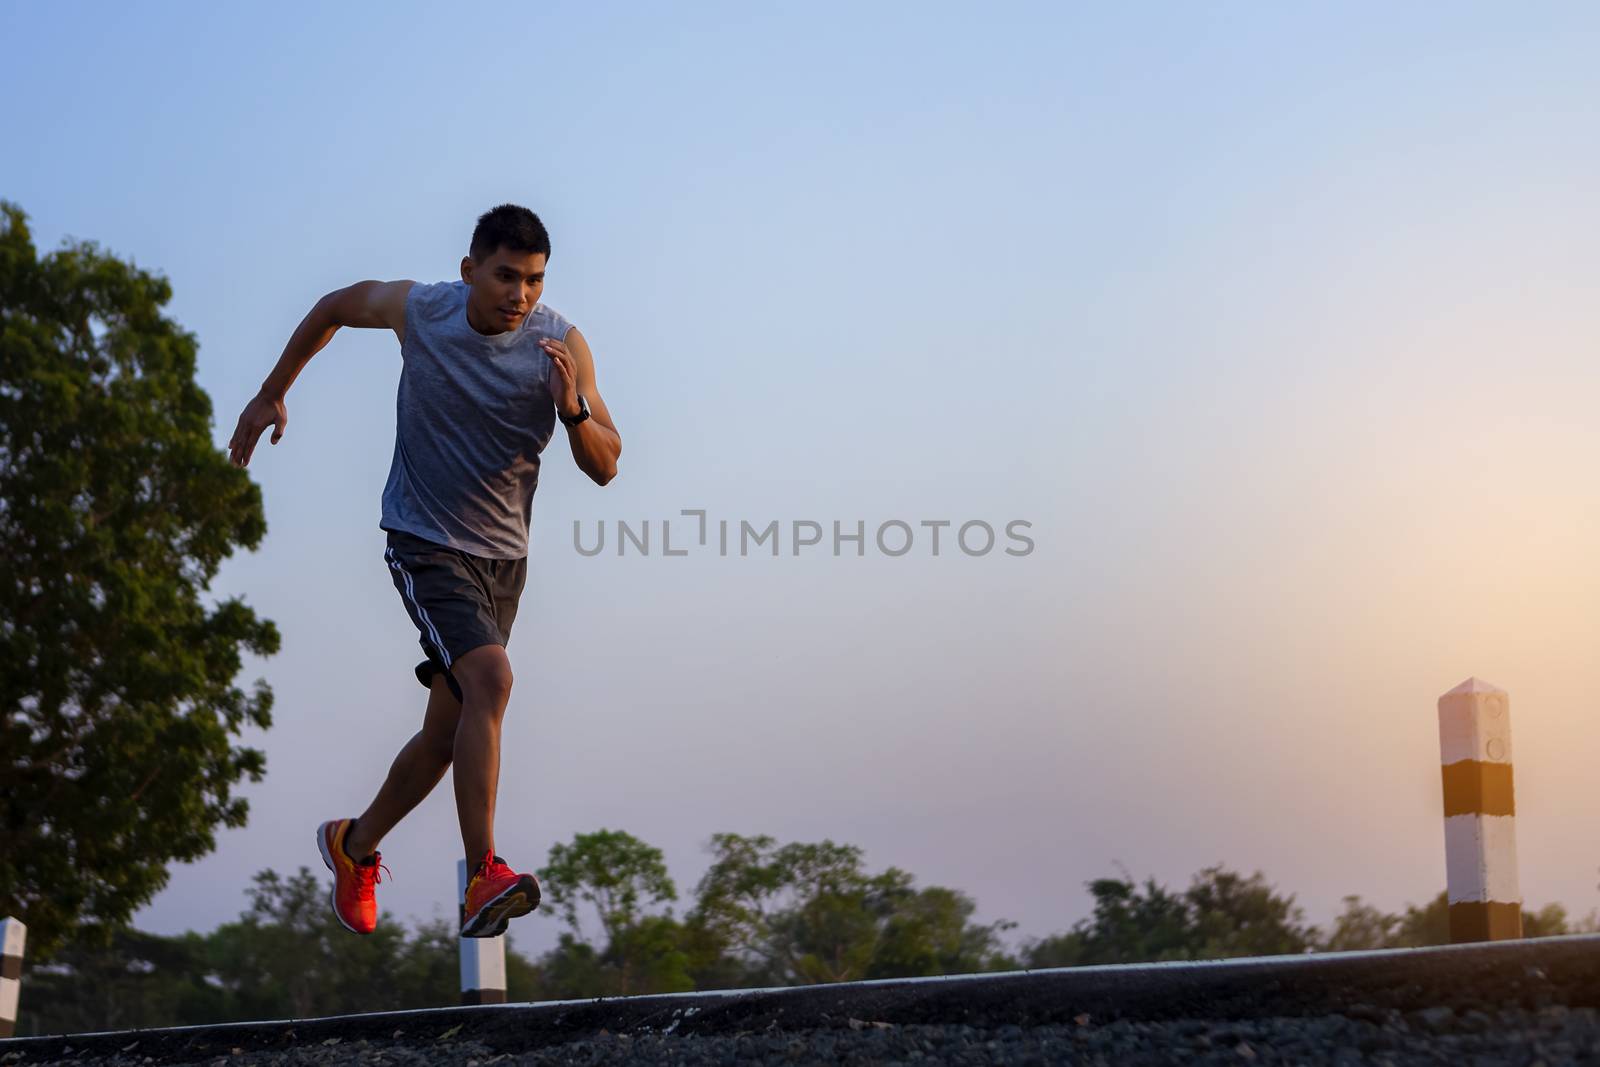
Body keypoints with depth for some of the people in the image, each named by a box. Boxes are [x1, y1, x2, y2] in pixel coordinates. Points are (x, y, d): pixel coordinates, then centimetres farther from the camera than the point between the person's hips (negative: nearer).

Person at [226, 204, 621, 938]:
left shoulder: (562, 346, -9)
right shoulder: (417, 310, -11)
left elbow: (605, 467, -9)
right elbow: (336, 307, 11)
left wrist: (573, 409, -29)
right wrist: (271, 395, 16)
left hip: (504, 555, 4)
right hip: (425, 542, -4)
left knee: (446, 737, 11)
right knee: (489, 678, -28)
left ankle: (355, 846, 37)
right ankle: (482, 878, -33)